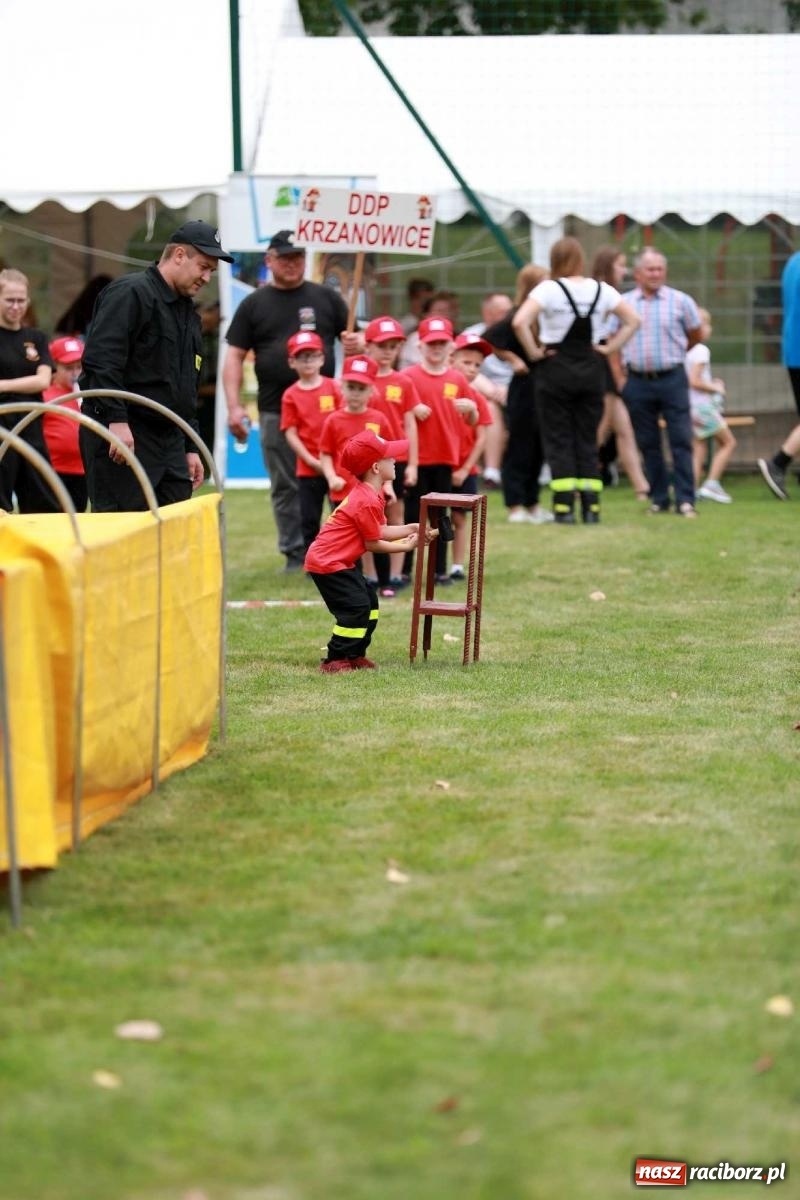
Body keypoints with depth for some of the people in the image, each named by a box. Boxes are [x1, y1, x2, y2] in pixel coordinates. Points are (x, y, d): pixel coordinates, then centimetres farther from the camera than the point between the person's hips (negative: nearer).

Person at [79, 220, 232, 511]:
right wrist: (117, 420, -25)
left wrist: (190, 448, 21)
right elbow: (100, 359, -20)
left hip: (170, 441, 9)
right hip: (121, 434, -9)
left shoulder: (188, 313, 22)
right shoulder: (131, 293, -8)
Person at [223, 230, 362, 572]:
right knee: (285, 488, 5)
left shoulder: (326, 298, 10)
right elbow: (234, 357, 6)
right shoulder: (254, 304, 9)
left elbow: (353, 339, 15)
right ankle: (295, 556, 12)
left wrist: (356, 344, -11)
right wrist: (234, 406, -4)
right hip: (275, 412, 1)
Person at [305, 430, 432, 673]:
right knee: (356, 608, -12)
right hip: (328, 562, -11)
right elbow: (372, 543, -15)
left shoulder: (367, 494, 9)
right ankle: (335, 660, -6)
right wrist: (405, 546, -5)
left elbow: (380, 532, 10)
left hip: (336, 559, 11)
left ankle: (354, 655, 22)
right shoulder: (368, 501, -23)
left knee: (368, 599, 15)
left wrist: (411, 529, 3)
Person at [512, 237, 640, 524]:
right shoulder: (601, 290, 2)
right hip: (591, 371, 3)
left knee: (558, 440, 2)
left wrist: (534, 351, -10)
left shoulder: (548, 289, -11)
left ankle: (564, 507, -4)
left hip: (556, 369, -3)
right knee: (588, 440, 9)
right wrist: (609, 348, 8)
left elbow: (519, 322, -22)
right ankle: (591, 507, 6)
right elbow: (633, 320, 7)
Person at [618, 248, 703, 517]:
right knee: (648, 444, 7)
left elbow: (695, 336, 13)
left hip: (672, 380, -2)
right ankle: (659, 499, 15)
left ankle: (685, 500, -5)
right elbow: (612, 342, 8)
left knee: (681, 441, -6)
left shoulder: (680, 301, 0)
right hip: (637, 382, 2)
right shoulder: (623, 303, 4)